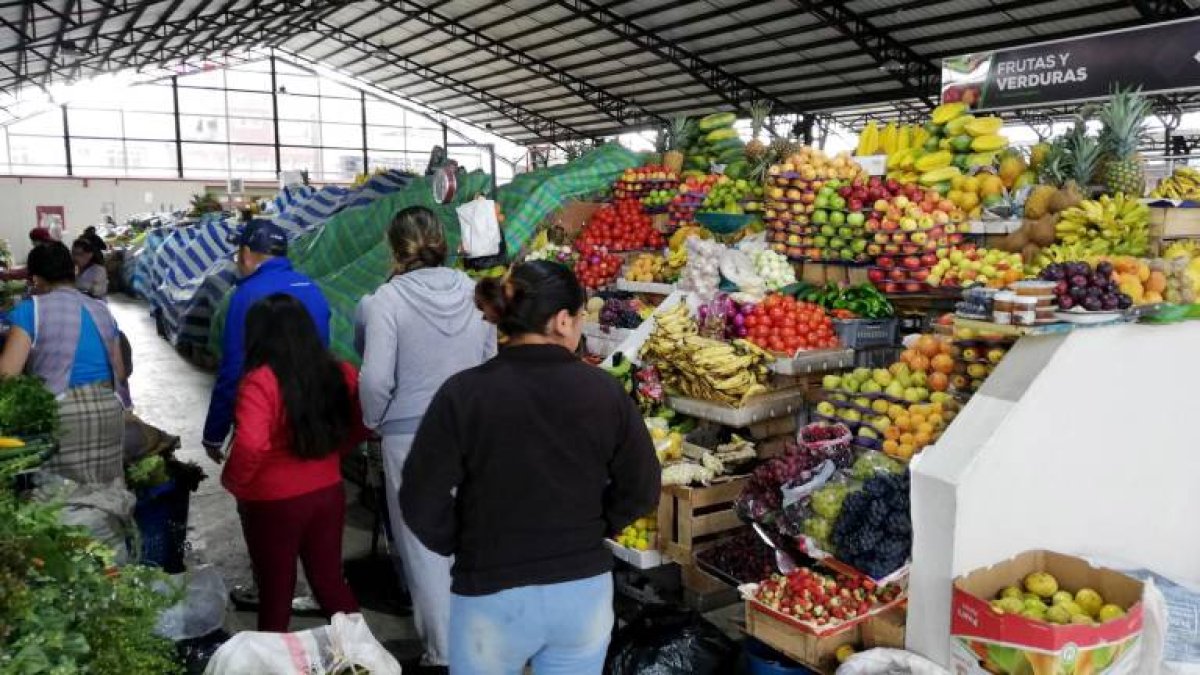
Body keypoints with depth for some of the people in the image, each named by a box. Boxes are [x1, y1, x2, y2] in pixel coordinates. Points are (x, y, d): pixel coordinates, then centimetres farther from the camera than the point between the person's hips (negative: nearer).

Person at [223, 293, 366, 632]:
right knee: (330, 581, 20)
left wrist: (232, 482, -14)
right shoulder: (340, 373, -3)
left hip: (273, 503, -4)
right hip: (329, 494, 5)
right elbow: (360, 426, 8)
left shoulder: (260, 381, -21)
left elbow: (250, 446, -32)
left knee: (276, 592, 15)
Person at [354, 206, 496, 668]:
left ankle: (444, 651, 22)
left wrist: (374, 422, 3)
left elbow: (376, 378, -16)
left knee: (424, 543, 10)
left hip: (410, 436, -4)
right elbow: (493, 362, 7)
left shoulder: (388, 298, -13)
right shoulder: (473, 292, 0)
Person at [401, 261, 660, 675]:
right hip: (585, 591, 2)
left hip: (491, 596, -1)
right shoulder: (605, 391, -9)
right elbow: (641, 489, -2)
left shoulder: (463, 393, -14)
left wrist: (463, 546, 5)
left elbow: (422, 501, -12)